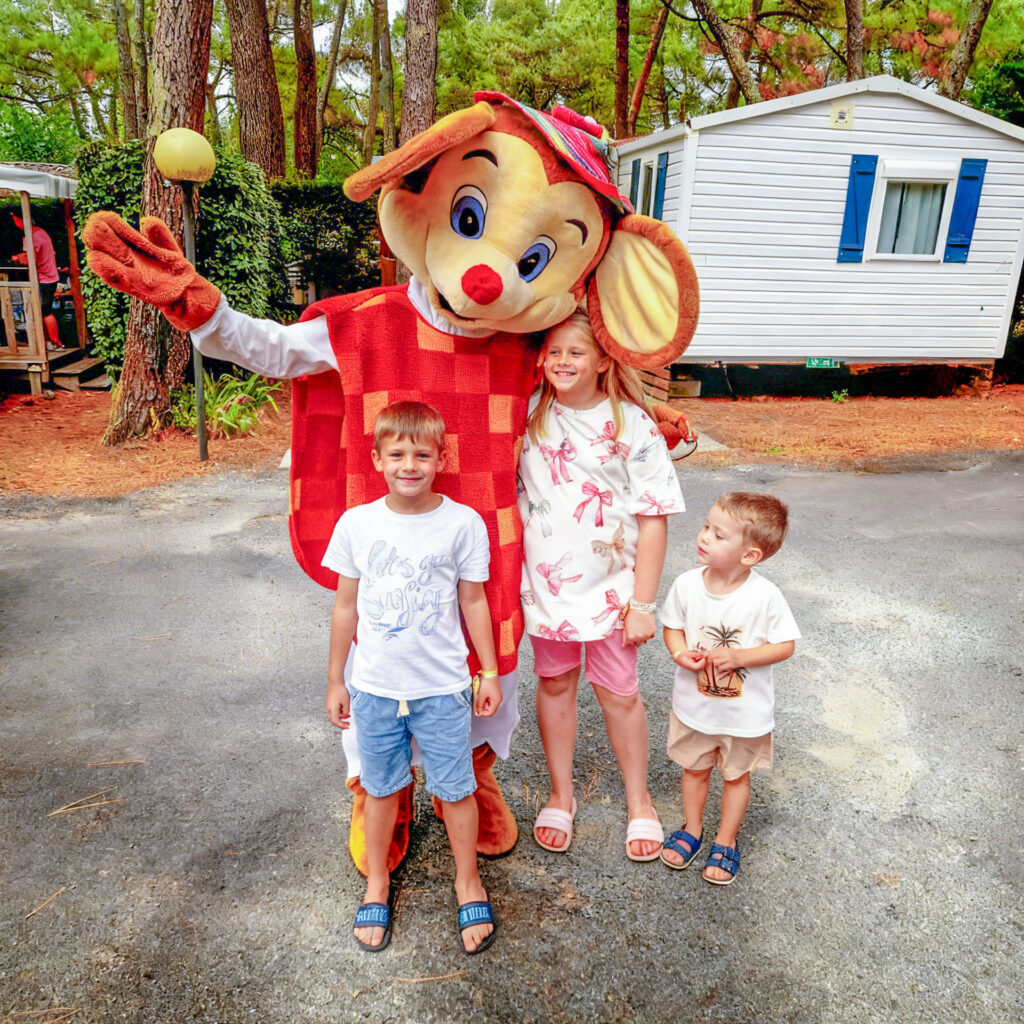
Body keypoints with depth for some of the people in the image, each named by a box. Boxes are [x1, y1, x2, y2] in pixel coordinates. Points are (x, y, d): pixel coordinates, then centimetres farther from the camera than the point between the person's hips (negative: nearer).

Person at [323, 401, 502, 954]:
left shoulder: (463, 523, -10)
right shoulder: (355, 524, -6)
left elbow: (473, 601, 0)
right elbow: (346, 606, 3)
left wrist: (489, 672, 3)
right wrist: (335, 680, 8)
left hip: (442, 686, -1)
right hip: (374, 686, 2)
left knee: (455, 788, 11)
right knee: (380, 787, 18)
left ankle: (467, 879, 36)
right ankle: (377, 881, 41)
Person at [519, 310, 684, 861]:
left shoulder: (633, 425, -10)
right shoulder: (529, 412, -3)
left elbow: (654, 518, -9)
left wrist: (643, 603, -10)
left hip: (611, 584, -2)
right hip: (546, 581, 2)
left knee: (619, 693, 11)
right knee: (554, 684, 16)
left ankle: (639, 802, 34)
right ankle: (560, 795, 37)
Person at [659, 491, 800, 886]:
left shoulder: (765, 596, -24)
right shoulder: (687, 585, -15)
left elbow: (786, 645, -14)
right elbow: (672, 626, 0)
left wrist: (738, 656, -26)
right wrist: (680, 653, -20)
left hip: (745, 711, -2)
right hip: (694, 704, 2)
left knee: (736, 775, 20)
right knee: (695, 769, 23)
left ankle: (726, 841, 42)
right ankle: (692, 829, 47)